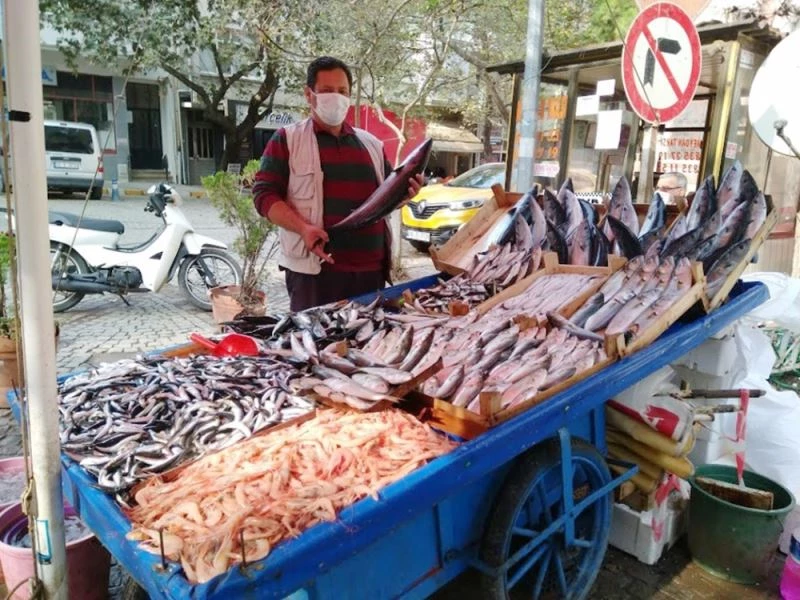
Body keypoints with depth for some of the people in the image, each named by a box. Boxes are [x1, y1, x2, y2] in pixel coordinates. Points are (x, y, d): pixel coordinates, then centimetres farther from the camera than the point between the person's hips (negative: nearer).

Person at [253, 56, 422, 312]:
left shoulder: (371, 144, 18)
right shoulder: (287, 139, 4)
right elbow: (264, 193, -3)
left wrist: (404, 193, 1)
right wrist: (302, 228, -19)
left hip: (371, 268, 5)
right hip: (315, 267, -4)